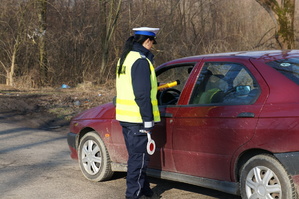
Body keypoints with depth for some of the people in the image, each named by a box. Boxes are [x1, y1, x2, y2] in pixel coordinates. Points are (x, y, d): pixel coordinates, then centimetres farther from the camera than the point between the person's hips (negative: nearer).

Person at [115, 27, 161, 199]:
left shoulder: (125, 58, 15)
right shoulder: (141, 60, -16)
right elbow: (142, 94, -20)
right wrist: (148, 120, -18)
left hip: (125, 117, 10)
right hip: (137, 119, -10)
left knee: (137, 155, 18)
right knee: (139, 157, -2)